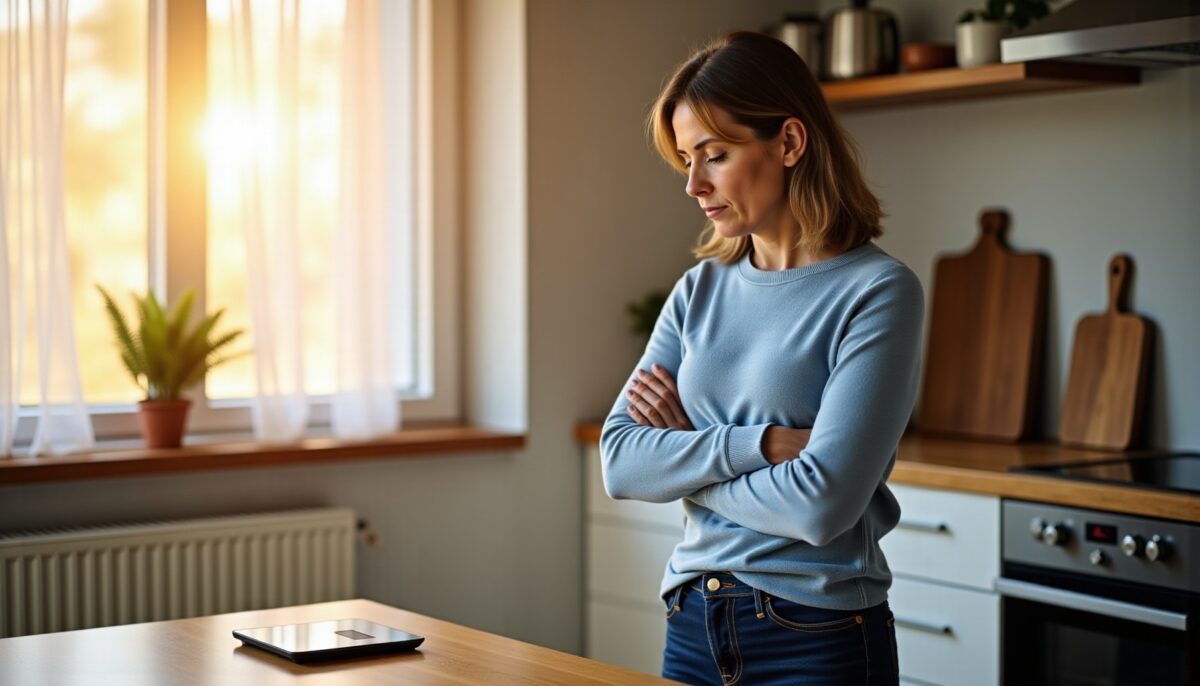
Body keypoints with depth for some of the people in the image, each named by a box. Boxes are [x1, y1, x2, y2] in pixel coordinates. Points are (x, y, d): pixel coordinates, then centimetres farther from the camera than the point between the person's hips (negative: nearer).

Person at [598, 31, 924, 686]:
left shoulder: (877, 290, -12)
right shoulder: (701, 289, 5)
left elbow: (821, 503, -20)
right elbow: (620, 463, -4)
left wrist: (685, 456, -6)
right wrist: (760, 444, -17)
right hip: (693, 625, 5)